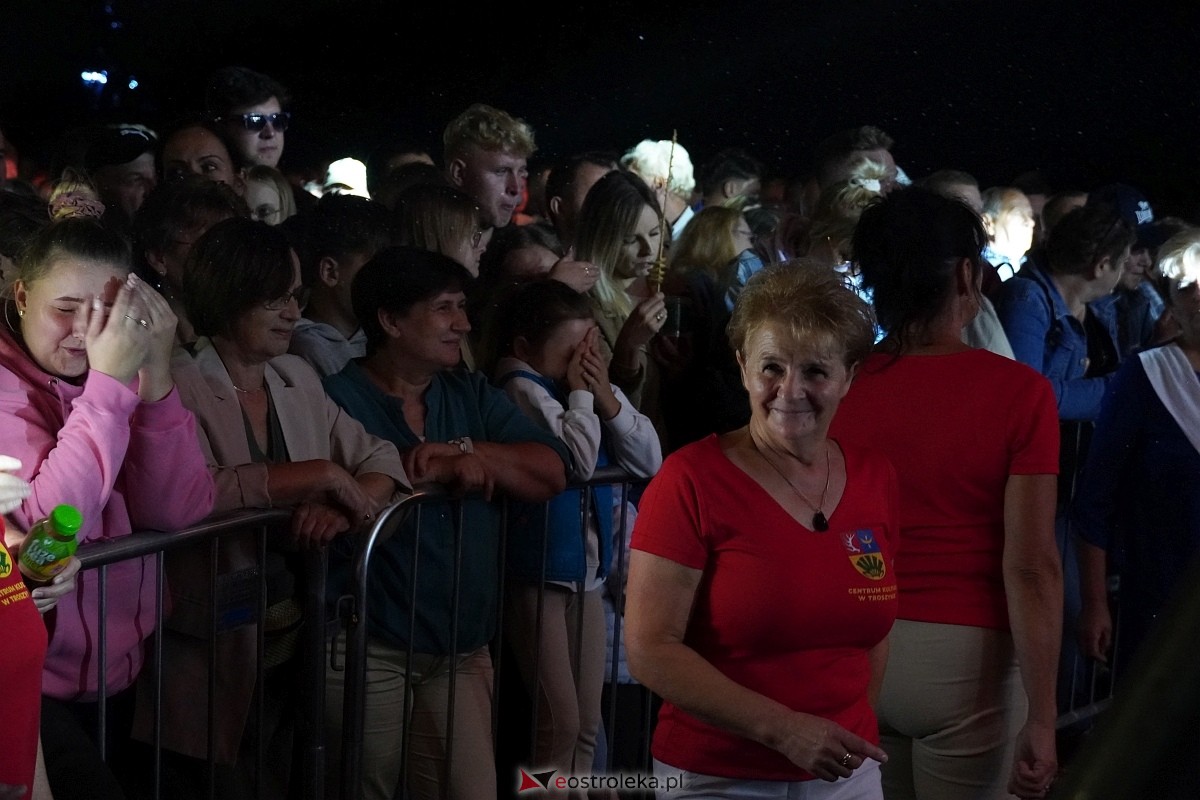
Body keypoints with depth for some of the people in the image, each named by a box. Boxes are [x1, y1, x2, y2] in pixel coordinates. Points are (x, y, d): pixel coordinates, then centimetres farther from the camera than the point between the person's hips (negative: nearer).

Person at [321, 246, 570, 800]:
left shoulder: (473, 396, 12)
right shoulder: (338, 400, -6)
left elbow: (552, 472, 1)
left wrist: (467, 452, -14)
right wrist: (447, 469, -15)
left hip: (462, 649, 5)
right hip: (365, 648, -5)